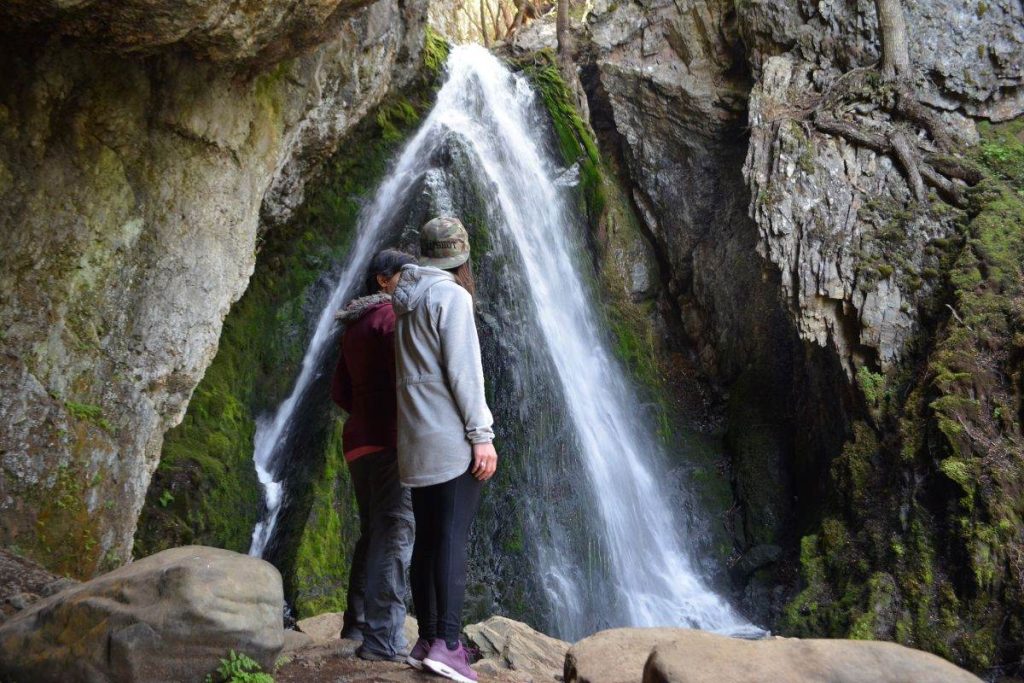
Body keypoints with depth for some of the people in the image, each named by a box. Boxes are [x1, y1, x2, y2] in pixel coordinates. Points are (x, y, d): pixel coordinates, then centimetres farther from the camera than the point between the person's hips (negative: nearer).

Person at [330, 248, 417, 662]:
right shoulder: (391, 315, -7)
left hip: (359, 440, 9)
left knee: (373, 534, 16)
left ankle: (357, 623, 22)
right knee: (395, 536, -10)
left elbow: (340, 391, 19)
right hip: (390, 441, -9)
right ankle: (383, 640, -13)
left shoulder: (355, 325, 19)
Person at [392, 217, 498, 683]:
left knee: (427, 539, 9)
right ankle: (447, 644, -12)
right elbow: (463, 369, -15)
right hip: (452, 439, -8)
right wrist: (482, 435, -15)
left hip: (417, 441, 8)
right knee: (453, 540, -9)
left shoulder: (406, 300, 15)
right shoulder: (452, 295, -8)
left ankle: (427, 640, 12)